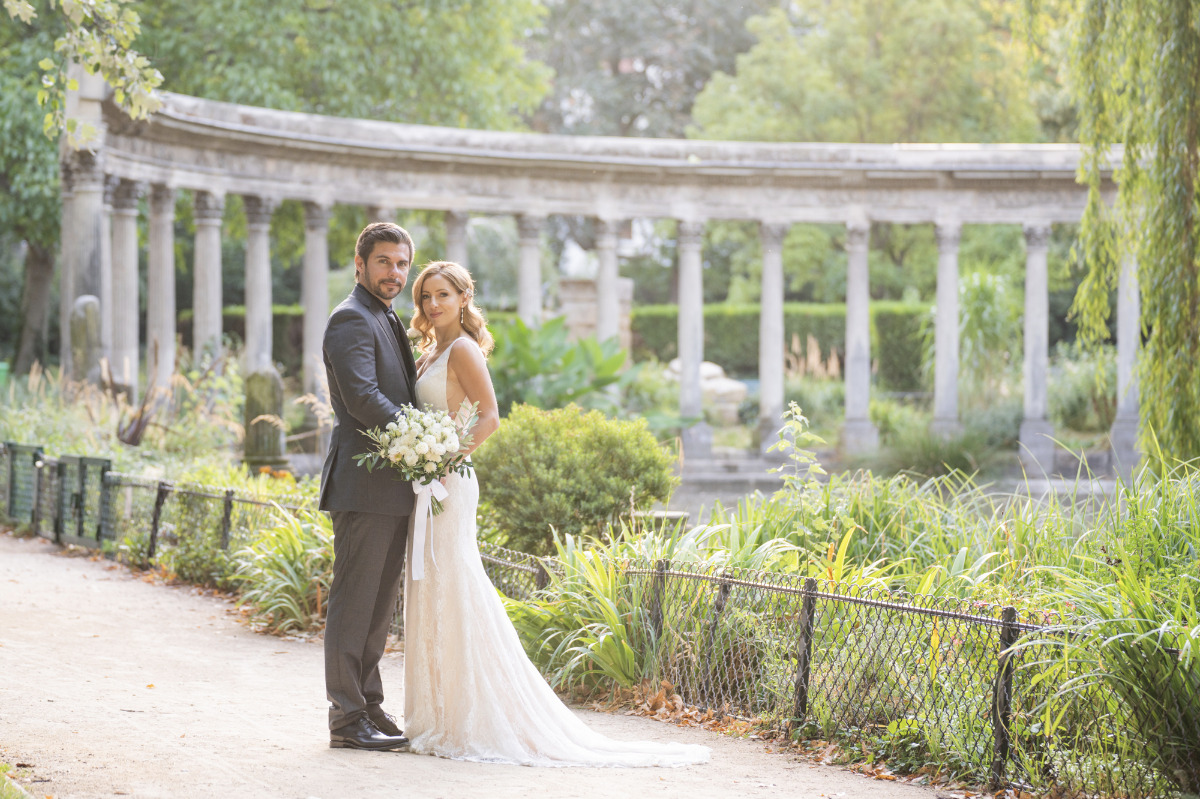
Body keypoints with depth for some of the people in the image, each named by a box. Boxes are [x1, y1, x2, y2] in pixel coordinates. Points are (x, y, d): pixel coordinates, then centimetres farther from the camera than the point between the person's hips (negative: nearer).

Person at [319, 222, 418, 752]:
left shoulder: (387, 321, 21)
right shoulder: (351, 319, -10)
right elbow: (361, 397, -21)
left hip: (393, 486, 10)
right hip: (364, 483, -10)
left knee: (380, 603, 12)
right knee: (354, 602, -6)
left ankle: (368, 705, 19)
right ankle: (347, 717, -3)